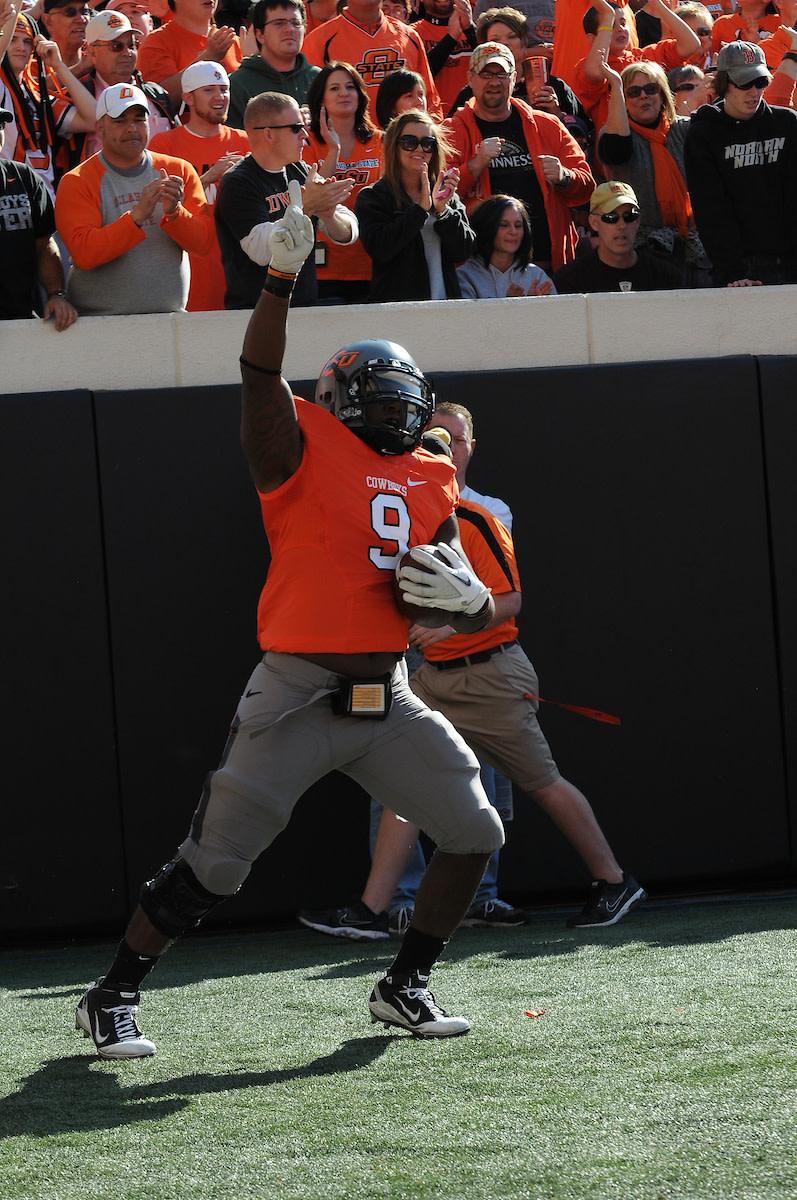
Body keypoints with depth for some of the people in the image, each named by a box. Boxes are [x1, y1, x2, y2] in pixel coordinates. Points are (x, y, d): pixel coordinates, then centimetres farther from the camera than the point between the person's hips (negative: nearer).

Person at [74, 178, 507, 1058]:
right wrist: (283, 273, -32)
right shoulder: (303, 450, -3)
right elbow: (260, 371, -22)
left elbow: (473, 615, 13)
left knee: (474, 833, 4)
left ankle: (404, 986, 21)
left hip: (388, 697, 6)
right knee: (213, 863, -7)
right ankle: (111, 999, 8)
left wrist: (466, 598, -10)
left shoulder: (429, 486, 13)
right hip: (297, 695, -6)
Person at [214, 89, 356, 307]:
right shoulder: (237, 183, -5)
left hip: (306, 304, 6)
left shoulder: (301, 173, 13)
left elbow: (348, 234, 10)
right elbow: (261, 251, -17)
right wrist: (306, 207, -18)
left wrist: (328, 214, -11)